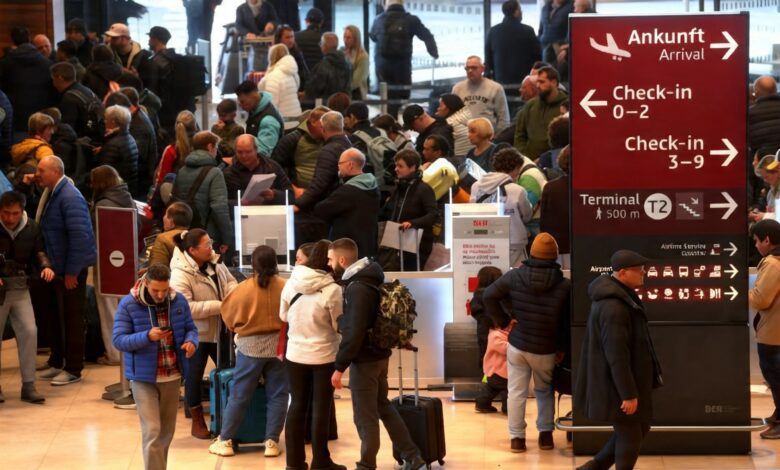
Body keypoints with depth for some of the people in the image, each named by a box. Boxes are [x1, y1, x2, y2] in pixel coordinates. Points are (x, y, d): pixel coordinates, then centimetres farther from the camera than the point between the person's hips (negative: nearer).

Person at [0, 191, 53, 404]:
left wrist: (45, 266, -10)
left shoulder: (31, 228, 0)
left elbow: (38, 251, 12)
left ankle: (28, 386, 3)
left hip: (20, 288, 3)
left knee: (29, 331, -6)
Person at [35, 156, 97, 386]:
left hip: (71, 269, -9)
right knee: (56, 315, 16)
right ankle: (56, 363, 27)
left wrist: (72, 272, -22)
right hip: (56, 267, 9)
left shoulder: (69, 197, -20)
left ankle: (73, 369, 9)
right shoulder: (50, 194, 9)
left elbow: (79, 236, -24)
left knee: (72, 317, 0)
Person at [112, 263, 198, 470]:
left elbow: (190, 328, 8)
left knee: (166, 431, 16)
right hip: (143, 377, -4)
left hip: (172, 376, 5)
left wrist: (191, 341, -17)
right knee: (152, 432, -11)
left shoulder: (179, 301, -2)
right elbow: (118, 340, -14)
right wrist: (147, 336, -29)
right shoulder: (128, 304, -13)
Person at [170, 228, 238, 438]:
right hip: (195, 333, -7)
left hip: (219, 329, 7)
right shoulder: (181, 274, -24)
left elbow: (230, 281, 13)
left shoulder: (215, 262, -2)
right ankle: (197, 422, 21)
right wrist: (218, 306, -28)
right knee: (194, 376, 6)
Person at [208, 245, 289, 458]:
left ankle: (225, 440, 11)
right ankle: (272, 441, 8)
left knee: (239, 395, 6)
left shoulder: (244, 288, -12)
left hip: (250, 346, -1)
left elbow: (228, 315, 1)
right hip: (278, 345, 1)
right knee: (277, 395, 9)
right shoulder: (285, 287, -10)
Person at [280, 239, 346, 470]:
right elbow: (339, 325, -9)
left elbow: (283, 316, 9)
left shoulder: (291, 284, -5)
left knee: (297, 406, 12)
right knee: (321, 409, 4)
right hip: (323, 357, -4)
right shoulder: (332, 289, -18)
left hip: (295, 354, 4)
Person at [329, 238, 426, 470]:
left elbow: (354, 333, -25)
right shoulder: (368, 281, 7)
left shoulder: (357, 288, -22)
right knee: (383, 407, 20)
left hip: (365, 359, -10)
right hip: (378, 354, 10)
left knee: (365, 416, 2)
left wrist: (339, 366, -21)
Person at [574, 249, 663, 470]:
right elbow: (616, 354, -26)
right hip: (615, 385, -10)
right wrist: (628, 393, -24)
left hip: (618, 382, 10)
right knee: (630, 435, 2)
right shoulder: (613, 306, -25)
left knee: (640, 428, 18)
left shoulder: (621, 295, 9)